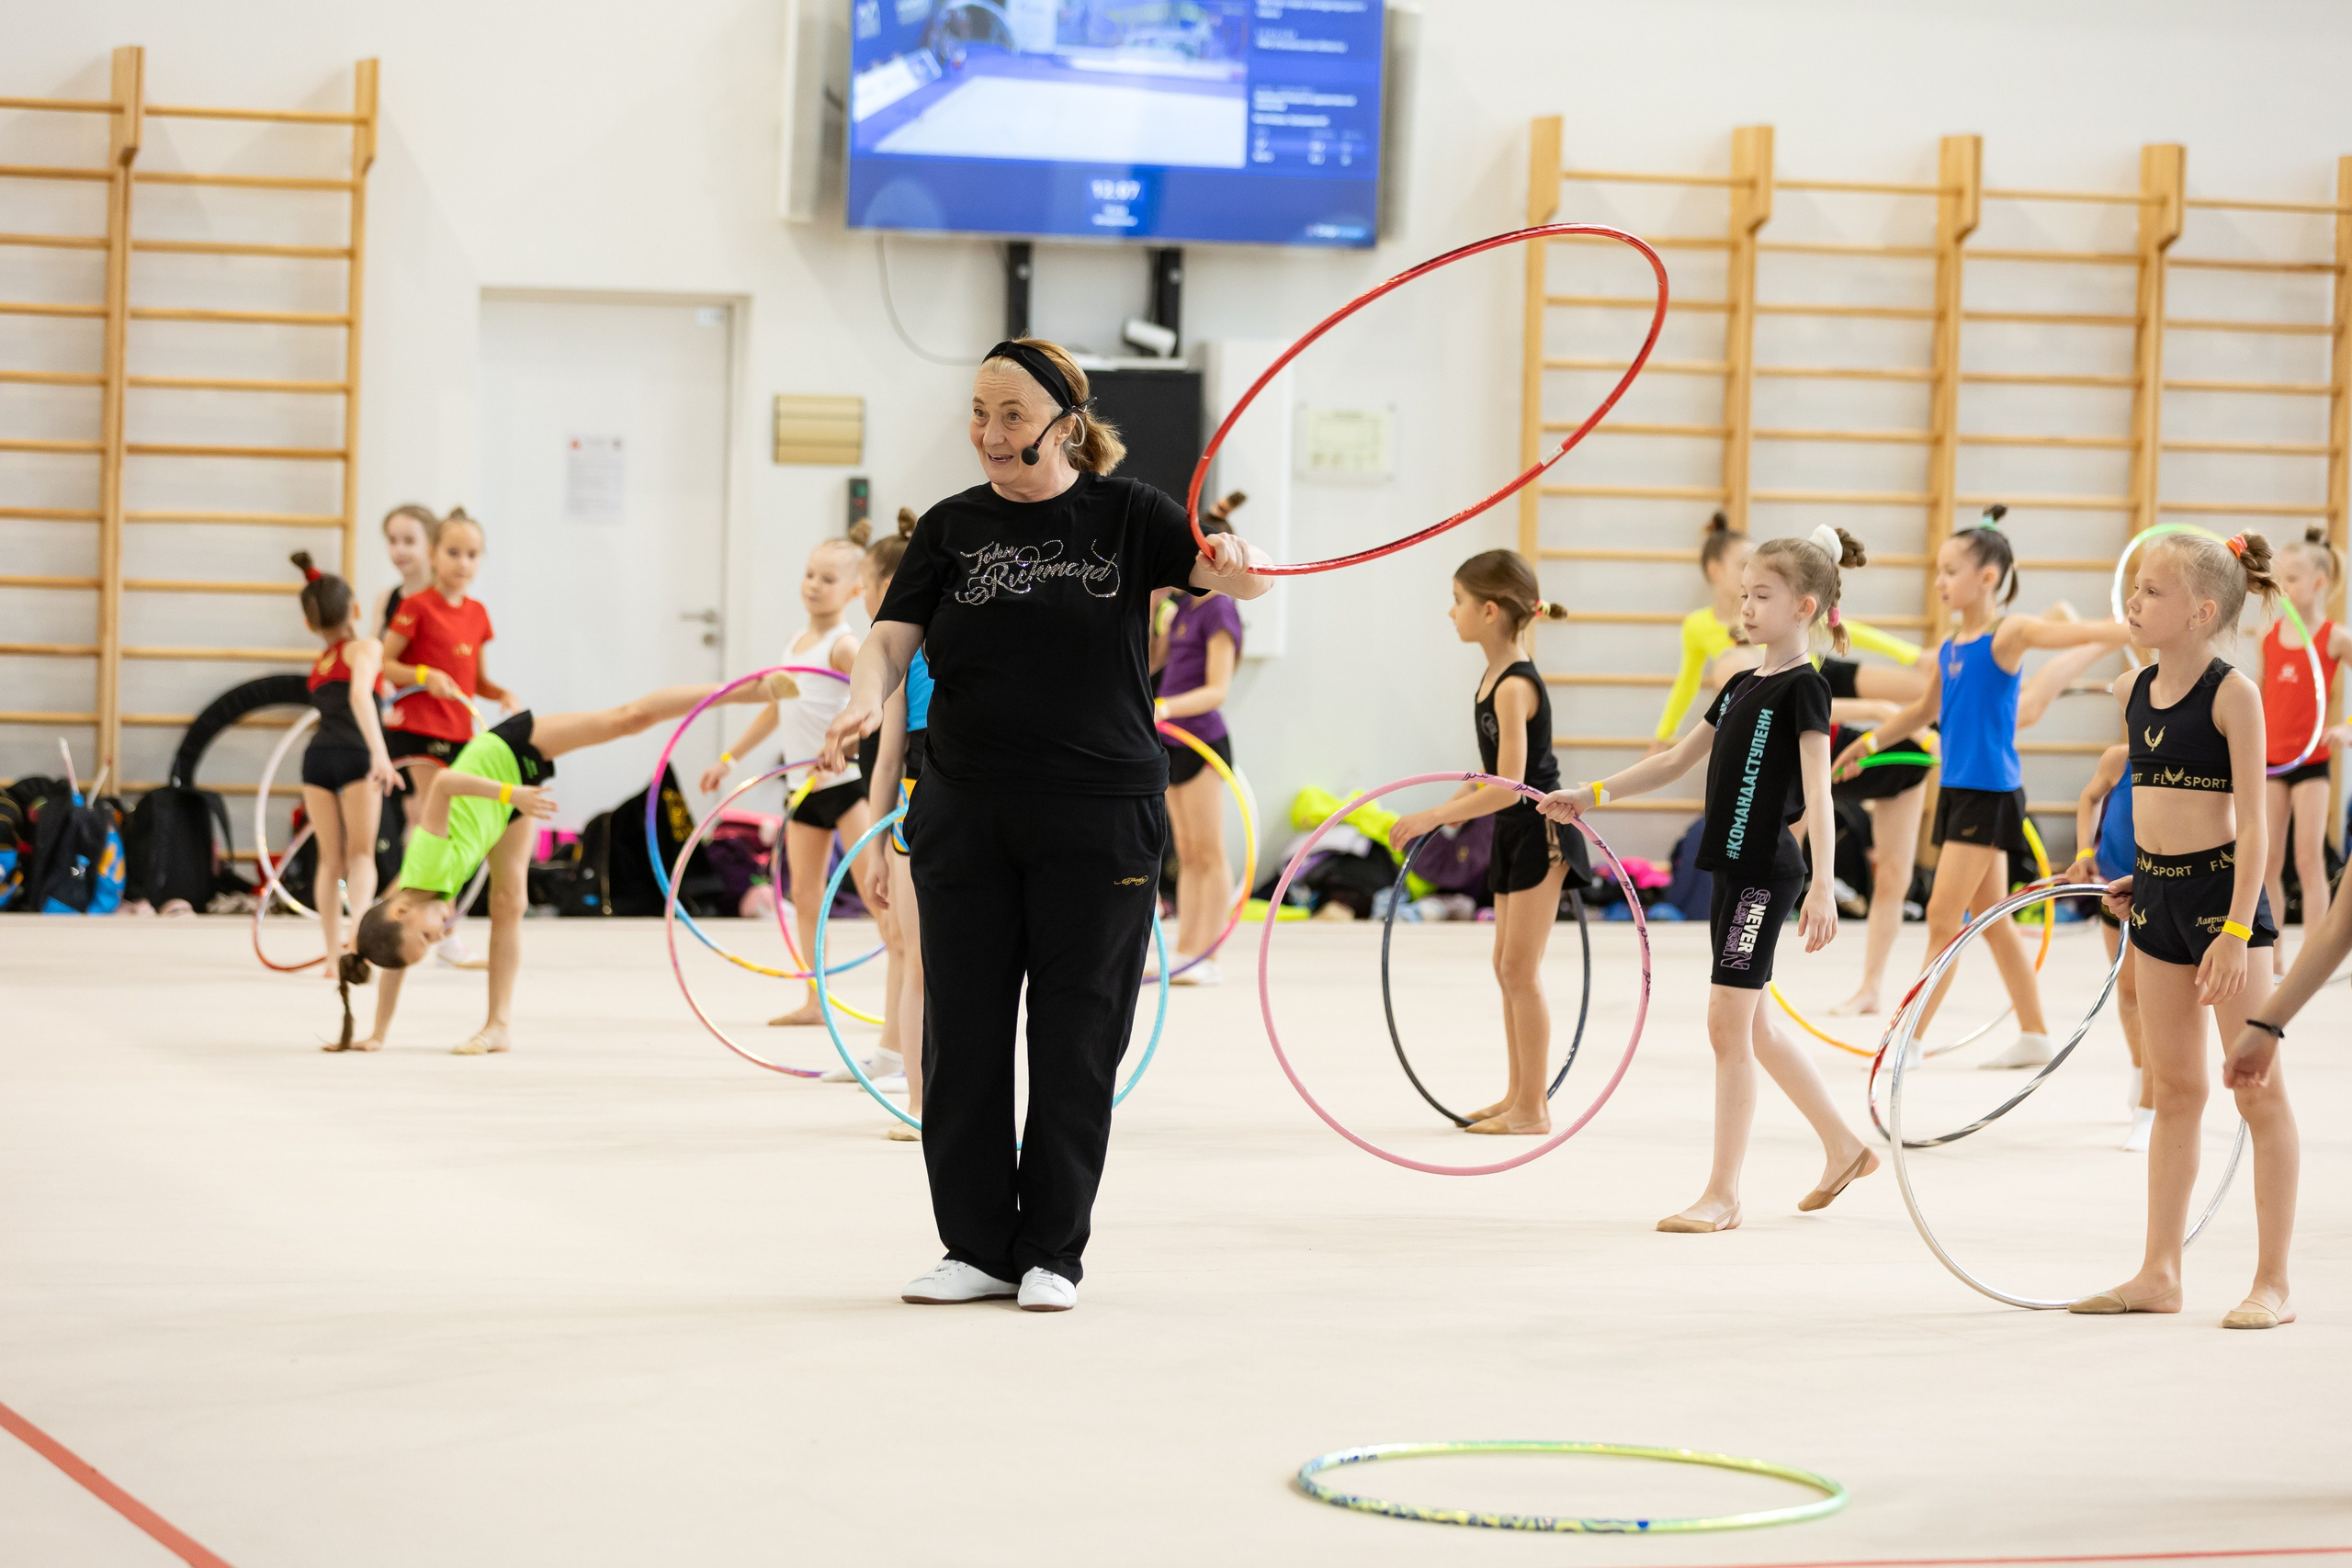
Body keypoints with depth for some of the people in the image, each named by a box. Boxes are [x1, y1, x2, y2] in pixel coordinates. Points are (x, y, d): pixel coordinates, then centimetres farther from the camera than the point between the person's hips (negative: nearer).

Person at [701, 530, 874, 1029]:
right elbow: (775, 710, 25)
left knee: (872, 886, -13)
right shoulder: (795, 643, 15)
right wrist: (729, 758, 27)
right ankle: (814, 1002, 14)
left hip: (847, 780, -8)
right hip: (806, 787, 8)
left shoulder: (844, 645, -11)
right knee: (804, 893, 8)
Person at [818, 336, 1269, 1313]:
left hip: (1099, 819, -3)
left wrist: (1234, 564, -33)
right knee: (963, 1036, 4)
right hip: (965, 819, 3)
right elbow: (892, 636, -2)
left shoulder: (1124, 515, 1)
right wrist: (864, 703, -23)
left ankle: (1051, 1253, 11)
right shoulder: (953, 527, 8)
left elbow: (1242, 577, -9)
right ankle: (976, 1249, 14)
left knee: (1075, 1040, 1)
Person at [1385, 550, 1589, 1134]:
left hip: (1541, 831, -10)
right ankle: (1518, 1095, 22)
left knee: (1521, 969, -6)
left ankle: (1533, 1108, 0)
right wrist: (1442, 813, 15)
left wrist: (1434, 816, -27)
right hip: (1513, 832, 10)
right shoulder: (1493, 678, 6)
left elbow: (1508, 786, -26)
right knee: (1507, 967, 14)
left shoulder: (1515, 687, -22)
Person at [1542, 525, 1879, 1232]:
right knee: (1752, 1026, 15)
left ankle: (1722, 1195, -2)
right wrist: (1592, 795, 16)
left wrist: (1822, 887, -26)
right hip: (1734, 868, 9)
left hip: (1767, 871, -9)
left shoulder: (1803, 689, -11)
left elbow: (1817, 792, -18)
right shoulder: (1743, 686, 15)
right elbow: (1676, 760, 21)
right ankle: (1844, 1148, 29)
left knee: (1728, 1022, -7)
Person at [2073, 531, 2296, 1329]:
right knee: (2174, 1089, 13)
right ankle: (2159, 1273, 18)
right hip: (2159, 895, 7)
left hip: (2223, 890, -7)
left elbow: (2252, 820, -15)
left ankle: (2274, 1283, 3)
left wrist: (2236, 928, -21)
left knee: (2256, 1086, -1)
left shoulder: (2233, 694, -13)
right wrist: (2145, 876, 14)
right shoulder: (2136, 691, 8)